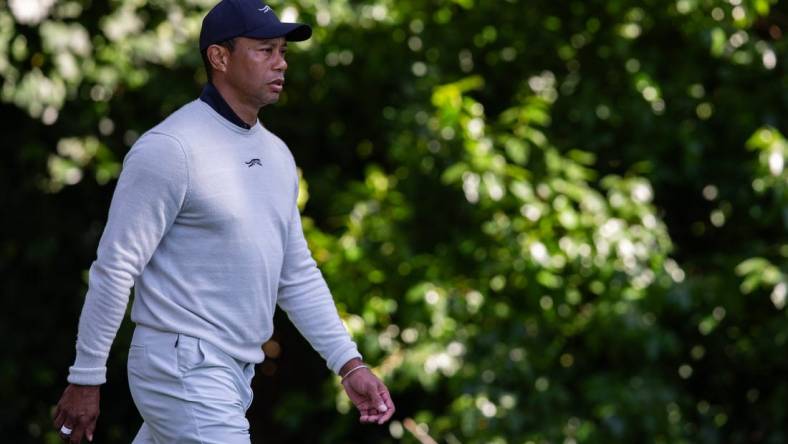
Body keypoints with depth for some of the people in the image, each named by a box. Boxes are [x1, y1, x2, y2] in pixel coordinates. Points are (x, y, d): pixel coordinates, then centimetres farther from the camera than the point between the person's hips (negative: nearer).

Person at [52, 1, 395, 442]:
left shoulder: (276, 154, 13)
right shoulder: (170, 148, -13)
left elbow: (297, 275, 19)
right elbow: (115, 268, -13)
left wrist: (350, 363, 10)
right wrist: (85, 379, -13)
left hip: (234, 373, 8)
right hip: (181, 370, -8)